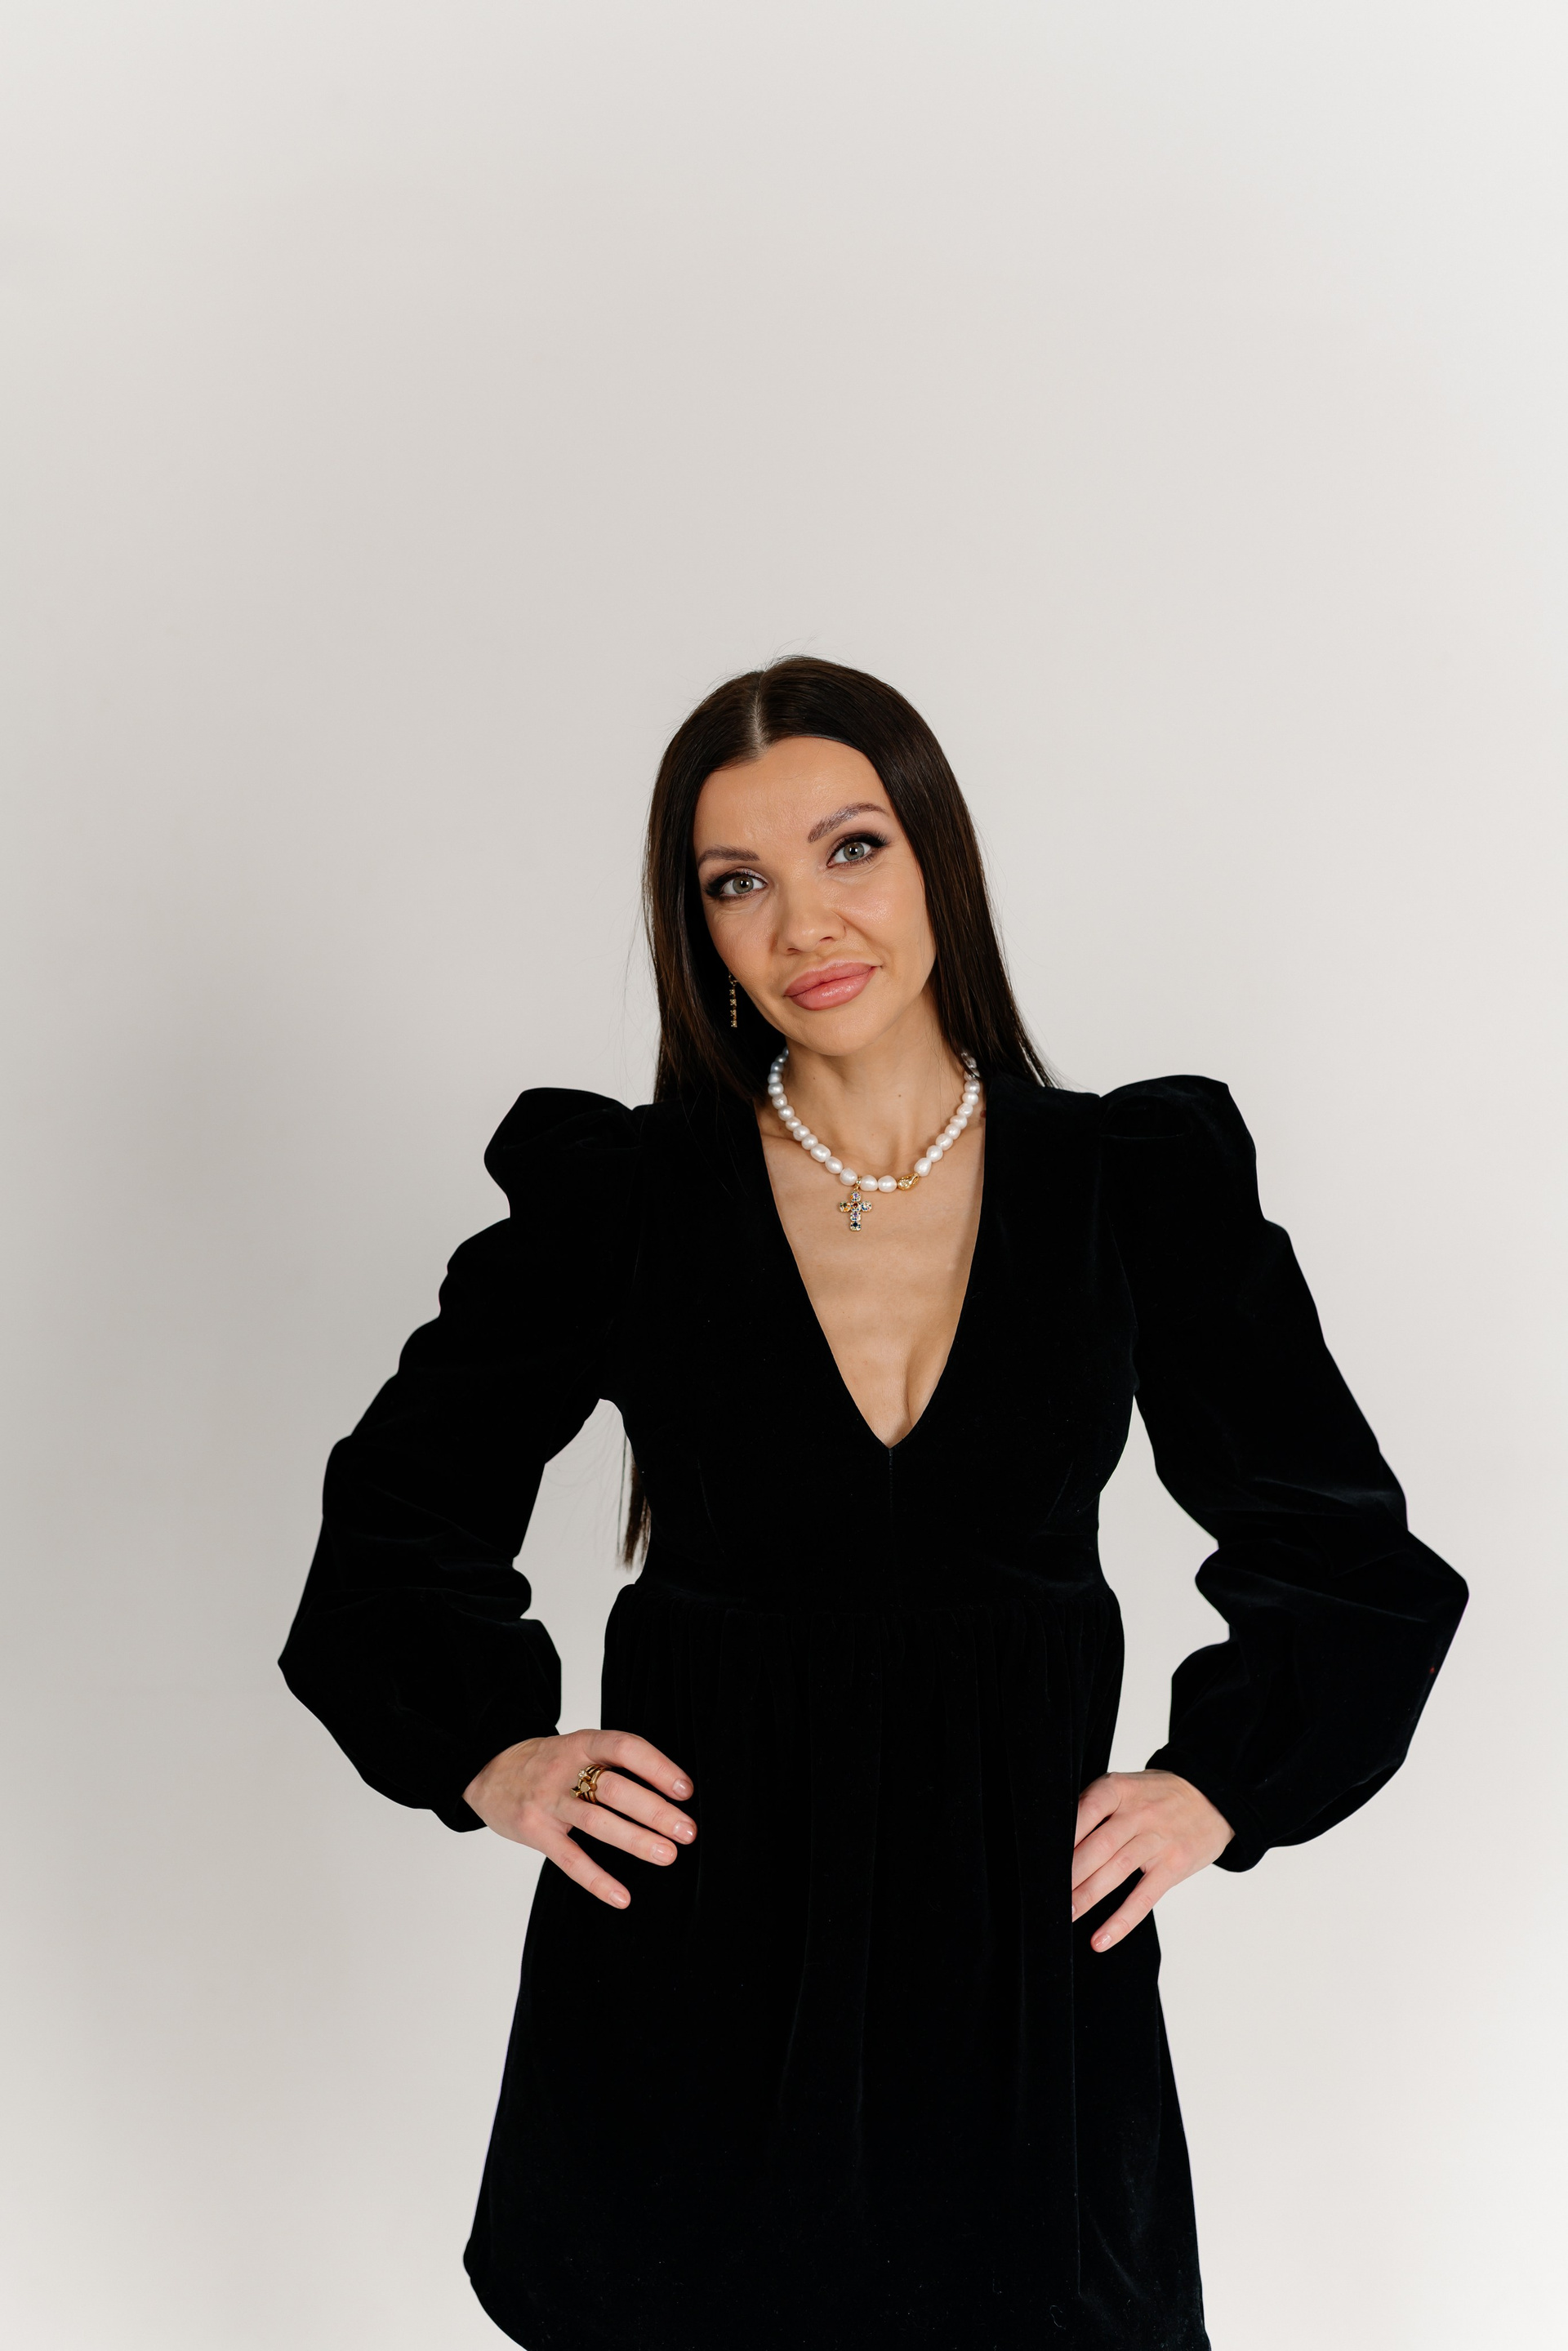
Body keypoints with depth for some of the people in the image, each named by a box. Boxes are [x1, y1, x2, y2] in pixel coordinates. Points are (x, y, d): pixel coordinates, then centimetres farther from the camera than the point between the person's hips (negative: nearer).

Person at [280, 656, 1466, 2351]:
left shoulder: (1139, 1187, -1)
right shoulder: (616, 1194, -2)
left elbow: (1346, 1551, 9)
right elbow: (402, 1509, 11)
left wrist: (1217, 1789, 0)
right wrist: (491, 1754, 0)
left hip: (1019, 1946, 1)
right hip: (689, 1945, 0)